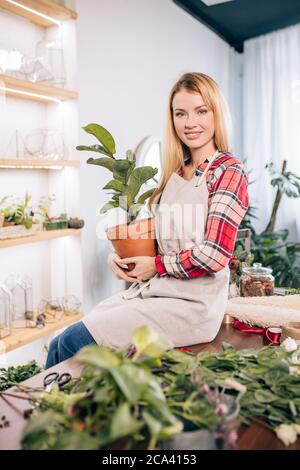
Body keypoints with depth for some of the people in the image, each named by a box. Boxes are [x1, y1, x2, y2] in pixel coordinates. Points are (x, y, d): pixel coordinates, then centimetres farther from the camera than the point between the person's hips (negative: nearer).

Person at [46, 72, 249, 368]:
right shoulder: (175, 172, 13)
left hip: (193, 303, -6)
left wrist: (156, 265, -7)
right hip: (152, 289, 6)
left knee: (73, 342, -12)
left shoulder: (229, 171, -8)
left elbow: (214, 254, -17)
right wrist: (118, 256, 1)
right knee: (59, 345, -3)